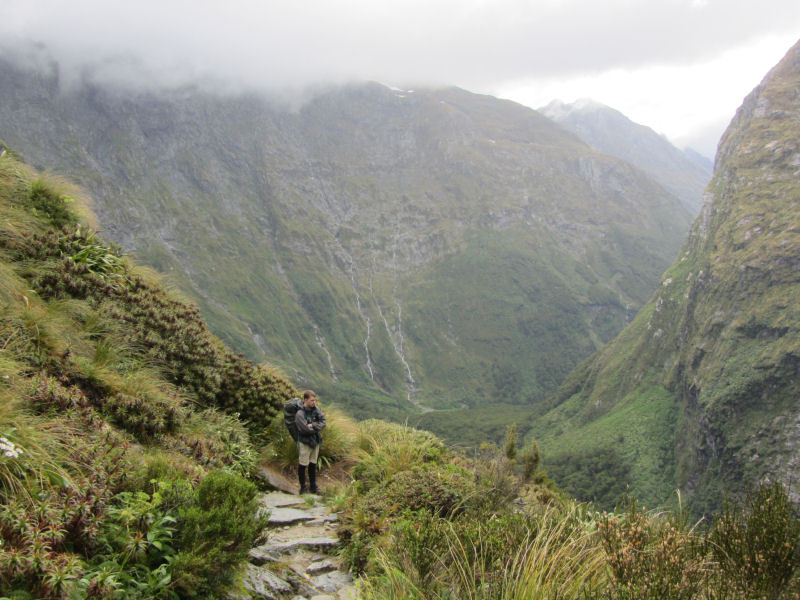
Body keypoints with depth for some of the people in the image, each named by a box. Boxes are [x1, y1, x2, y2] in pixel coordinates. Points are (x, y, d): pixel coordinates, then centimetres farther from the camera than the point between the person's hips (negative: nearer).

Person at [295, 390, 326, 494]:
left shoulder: (316, 409, -1)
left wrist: (313, 425, -19)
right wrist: (317, 427, -10)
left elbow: (323, 422, -5)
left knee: (313, 464, 15)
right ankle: (303, 488, 17)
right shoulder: (300, 414, -20)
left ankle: (313, 487, 26)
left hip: (315, 441, 6)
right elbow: (306, 430, -23)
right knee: (303, 465, 5)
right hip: (305, 442, -6)